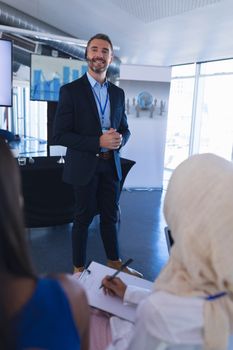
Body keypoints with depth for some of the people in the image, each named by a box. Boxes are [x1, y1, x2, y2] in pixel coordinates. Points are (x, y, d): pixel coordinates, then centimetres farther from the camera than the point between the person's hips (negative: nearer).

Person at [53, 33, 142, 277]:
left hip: (111, 165, 4)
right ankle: (79, 269, 27)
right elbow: (59, 135, -12)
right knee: (83, 218, 8)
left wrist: (120, 139, -10)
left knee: (110, 216, 15)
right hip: (84, 166, -4)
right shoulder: (70, 90, -7)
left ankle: (114, 262, 34)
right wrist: (99, 141, -21)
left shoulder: (118, 93, 8)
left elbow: (124, 129, 15)